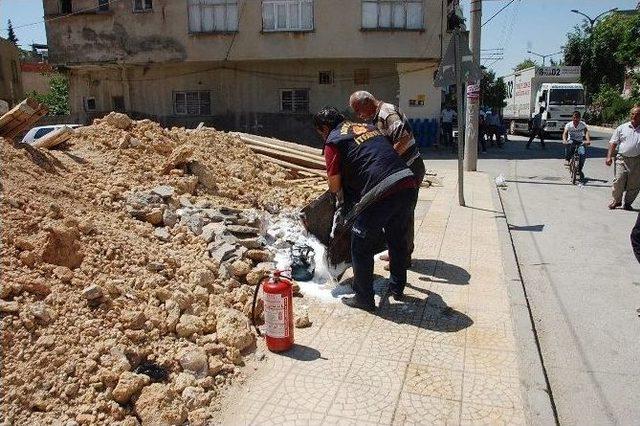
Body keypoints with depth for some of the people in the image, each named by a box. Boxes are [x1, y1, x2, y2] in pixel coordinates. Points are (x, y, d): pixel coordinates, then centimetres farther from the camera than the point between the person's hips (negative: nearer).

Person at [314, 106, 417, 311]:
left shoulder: (333, 141, 4)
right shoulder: (369, 126, 25)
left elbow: (334, 185, 2)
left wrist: (338, 191, 27)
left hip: (381, 194, -7)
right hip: (408, 185, 7)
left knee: (361, 247, 12)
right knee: (398, 239, 25)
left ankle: (364, 298, 21)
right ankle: (397, 287, 41)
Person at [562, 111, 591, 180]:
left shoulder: (583, 124, -5)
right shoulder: (568, 125, -7)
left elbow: (586, 132, -20)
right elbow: (565, 133, -21)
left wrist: (588, 140, -39)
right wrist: (564, 140, -43)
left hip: (580, 142, 1)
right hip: (571, 141, -1)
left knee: (583, 154, -25)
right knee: (569, 143, -39)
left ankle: (579, 169, -3)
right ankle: (567, 160, -27)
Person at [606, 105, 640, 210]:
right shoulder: (622, 128, 8)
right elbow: (613, 143, 7)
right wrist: (609, 156, -4)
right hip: (622, 158, -1)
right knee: (619, 180, -9)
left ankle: (628, 203, 19)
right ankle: (616, 200, 10)